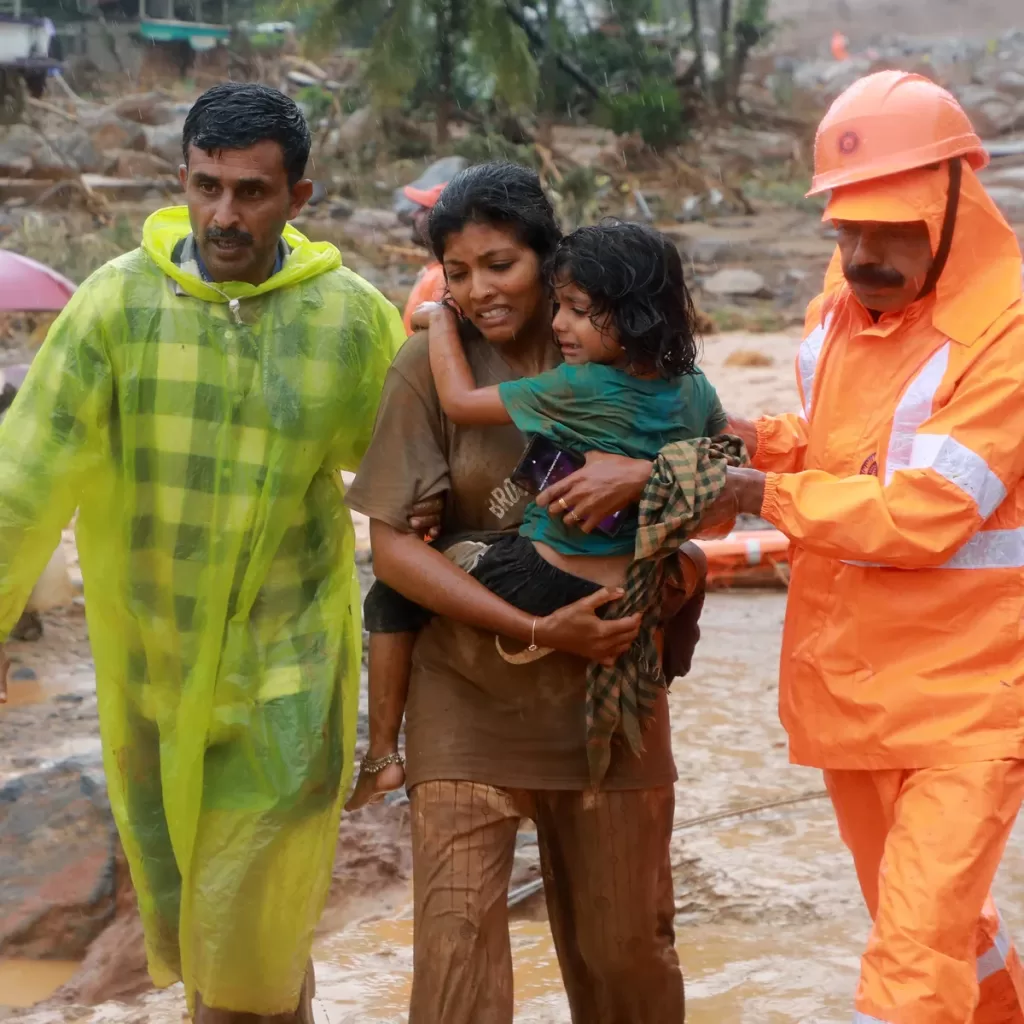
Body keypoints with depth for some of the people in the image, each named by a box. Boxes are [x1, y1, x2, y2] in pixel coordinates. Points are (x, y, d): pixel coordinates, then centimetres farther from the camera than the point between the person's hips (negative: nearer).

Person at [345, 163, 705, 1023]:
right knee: (456, 939, -7)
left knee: (625, 940, 11)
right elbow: (393, 545, -10)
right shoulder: (431, 364, -8)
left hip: (606, 681, 2)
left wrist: (645, 473, -23)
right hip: (471, 690, -2)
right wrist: (536, 630, -18)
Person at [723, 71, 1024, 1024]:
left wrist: (759, 494, -17)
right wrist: (758, 441, -1)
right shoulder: (840, 310, 4)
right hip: (847, 683, 7)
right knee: (937, 921, 23)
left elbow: (921, 514, -23)